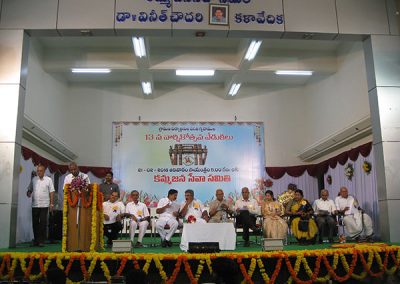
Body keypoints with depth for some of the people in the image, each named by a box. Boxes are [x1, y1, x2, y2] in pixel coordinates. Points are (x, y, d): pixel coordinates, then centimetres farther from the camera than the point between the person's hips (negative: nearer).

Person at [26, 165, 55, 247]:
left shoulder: (48, 180, 1)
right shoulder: (34, 179, 9)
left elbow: (51, 192, 0)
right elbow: (30, 189, 17)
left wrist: (51, 203, -5)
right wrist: (28, 193, -7)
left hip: (44, 205, -3)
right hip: (35, 205, 3)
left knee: (43, 223, -3)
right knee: (35, 223, 7)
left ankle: (41, 241, 3)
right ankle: (36, 240, 17)